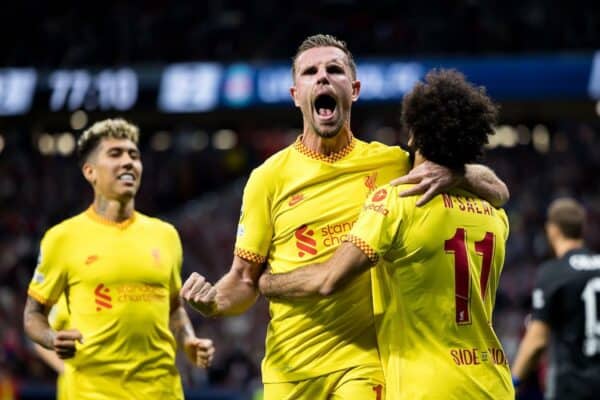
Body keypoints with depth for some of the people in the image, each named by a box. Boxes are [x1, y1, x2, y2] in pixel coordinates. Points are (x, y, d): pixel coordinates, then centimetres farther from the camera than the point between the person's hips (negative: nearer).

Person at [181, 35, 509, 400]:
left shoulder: (392, 163, 2)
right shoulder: (269, 177, 2)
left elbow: (497, 192, 5)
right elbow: (245, 280, 7)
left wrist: (455, 171, -17)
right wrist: (214, 302, -16)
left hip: (364, 360, -1)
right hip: (289, 369, 1)